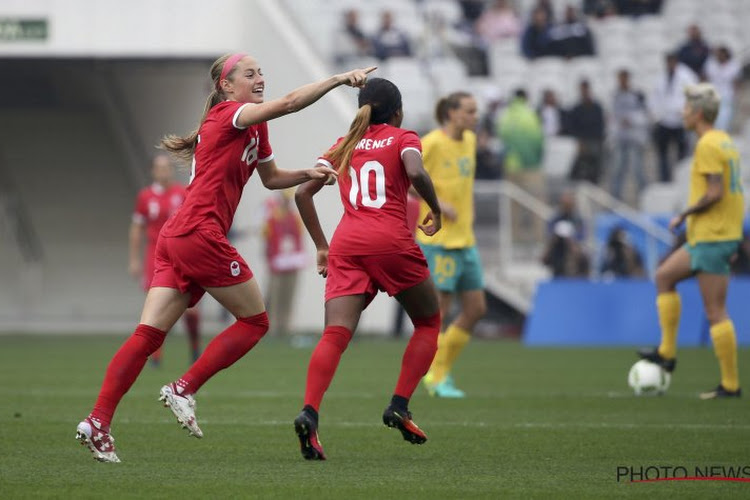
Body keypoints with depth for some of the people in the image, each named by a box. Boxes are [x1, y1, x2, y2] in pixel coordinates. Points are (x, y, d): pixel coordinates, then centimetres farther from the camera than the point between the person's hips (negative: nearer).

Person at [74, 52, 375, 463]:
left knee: (149, 334, -1)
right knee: (255, 320, 3)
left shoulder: (254, 129, 21)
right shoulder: (226, 115, -6)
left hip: (175, 239, 9)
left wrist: (309, 174, 15)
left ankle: (98, 421, -10)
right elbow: (289, 102, -20)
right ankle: (184, 389, -1)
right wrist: (340, 78, -20)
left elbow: (271, 178, 33)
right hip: (199, 235, -9)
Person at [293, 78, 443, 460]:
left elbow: (303, 192, 15)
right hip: (391, 241, -3)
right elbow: (416, 173, -13)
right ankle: (399, 406, 4)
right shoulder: (403, 138, 9)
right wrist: (435, 211, 3)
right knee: (428, 322, 18)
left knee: (335, 335, -9)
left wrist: (321, 246, 20)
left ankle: (309, 413, -32)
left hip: (346, 244, 3)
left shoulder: (343, 146, 21)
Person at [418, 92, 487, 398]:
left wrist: (466, 212, 13)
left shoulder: (469, 140, 11)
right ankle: (435, 378, 6)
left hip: (464, 240, 8)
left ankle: (442, 369, 19)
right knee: (440, 309, -5)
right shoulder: (432, 143, -13)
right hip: (437, 240, -8)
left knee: (476, 308, 7)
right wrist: (437, 204, -19)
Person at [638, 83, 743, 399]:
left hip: (712, 238, -10)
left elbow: (715, 192, -23)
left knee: (715, 313, -6)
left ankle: (730, 384, -4)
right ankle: (667, 353, 16)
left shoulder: (708, 145, -15)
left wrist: (684, 215, -11)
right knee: (664, 276, 18)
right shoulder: (725, 142, 14)